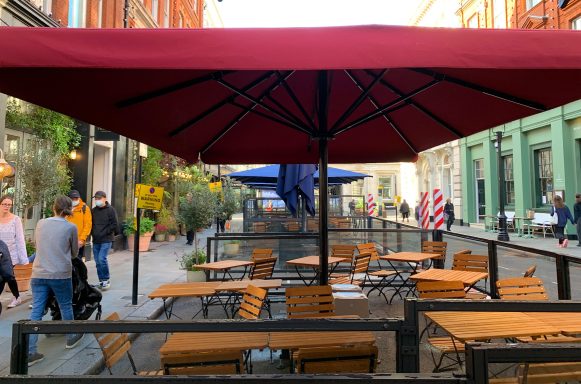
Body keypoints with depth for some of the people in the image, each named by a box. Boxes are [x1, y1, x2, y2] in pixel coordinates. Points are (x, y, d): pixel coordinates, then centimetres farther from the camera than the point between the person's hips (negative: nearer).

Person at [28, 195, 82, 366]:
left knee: (36, 312, 6)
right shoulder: (71, 227, -6)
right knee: (66, 306, 15)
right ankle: (71, 338, 32)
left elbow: (37, 246, 20)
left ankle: (30, 352, 6)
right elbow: (74, 253, 5)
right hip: (60, 274, -3)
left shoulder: (41, 223, 5)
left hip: (38, 274, 3)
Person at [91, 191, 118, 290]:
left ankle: (107, 279, 1)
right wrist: (93, 233, 3)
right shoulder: (93, 210, 11)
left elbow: (115, 225, -7)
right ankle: (101, 280, 20)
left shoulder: (110, 209, -5)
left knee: (102, 259, -15)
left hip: (106, 240, -6)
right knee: (97, 261, 8)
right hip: (96, 240, 6)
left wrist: (104, 232, -11)